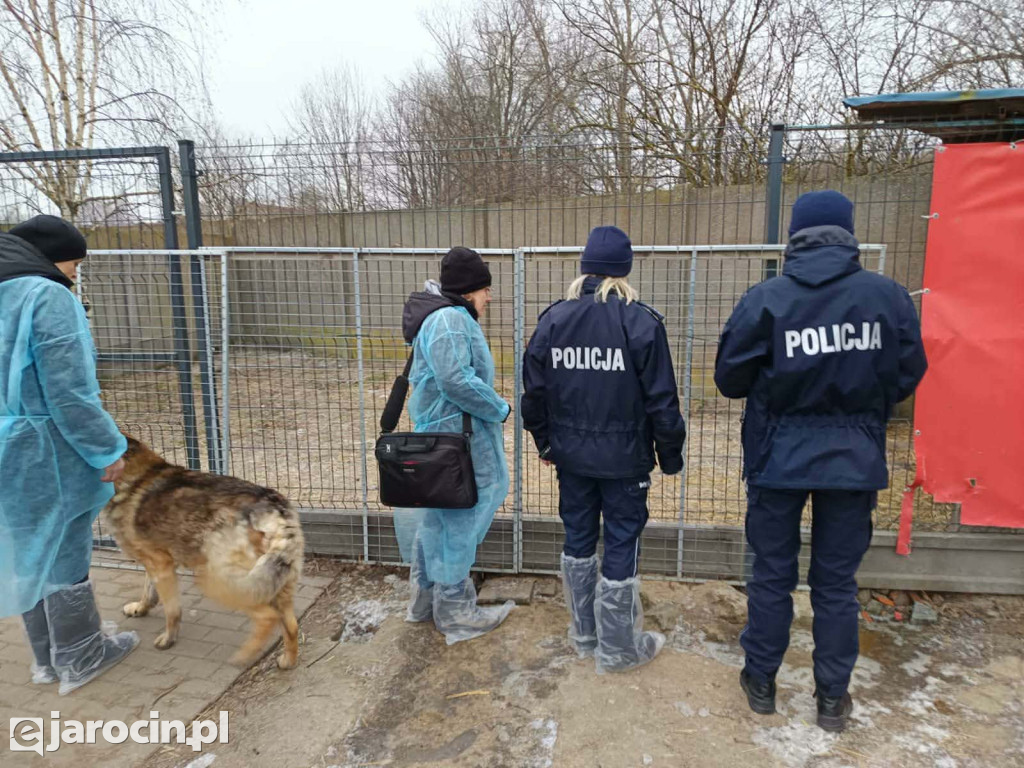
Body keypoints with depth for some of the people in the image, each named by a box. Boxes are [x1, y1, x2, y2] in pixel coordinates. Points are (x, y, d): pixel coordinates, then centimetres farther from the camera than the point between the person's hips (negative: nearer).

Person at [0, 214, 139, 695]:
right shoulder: (47, 296, -17)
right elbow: (67, 391, -22)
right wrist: (106, 449, -14)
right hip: (46, 452, -8)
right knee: (65, 557, 6)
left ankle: (48, 658, 33)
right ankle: (80, 660, 23)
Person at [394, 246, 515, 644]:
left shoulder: (450, 317, 16)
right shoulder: (449, 320, -19)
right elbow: (457, 380, -29)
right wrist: (500, 409, -17)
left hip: (445, 436, 11)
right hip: (456, 438, -11)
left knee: (437, 518, 20)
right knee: (456, 522, 2)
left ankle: (426, 597, 36)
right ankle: (456, 611, 18)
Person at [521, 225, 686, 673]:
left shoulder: (553, 320, -1)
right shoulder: (641, 323, -12)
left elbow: (534, 391, 4)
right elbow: (661, 400, -10)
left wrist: (545, 443, 18)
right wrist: (670, 457, 3)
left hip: (571, 455, 4)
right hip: (624, 457, -4)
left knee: (578, 540, 18)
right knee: (621, 547, 9)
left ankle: (584, 636, 34)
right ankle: (616, 649, 24)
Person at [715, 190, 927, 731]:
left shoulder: (765, 299, -11)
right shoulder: (888, 295, -5)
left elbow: (730, 379, -5)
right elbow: (907, 377, 3)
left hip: (780, 457, -1)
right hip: (855, 458, 2)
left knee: (772, 573, 14)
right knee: (837, 581, 15)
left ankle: (761, 680, 29)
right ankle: (833, 697, 28)